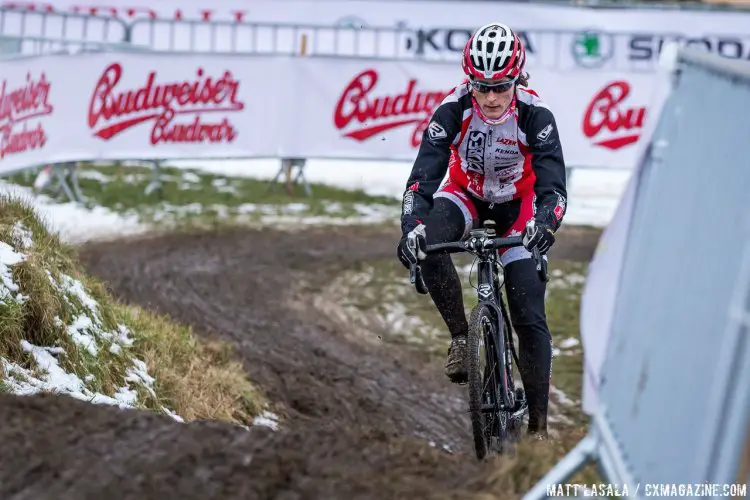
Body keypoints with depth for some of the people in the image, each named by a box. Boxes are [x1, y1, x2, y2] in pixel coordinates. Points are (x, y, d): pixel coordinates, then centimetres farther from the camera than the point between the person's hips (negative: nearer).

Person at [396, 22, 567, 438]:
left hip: (518, 204, -1)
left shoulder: (535, 115, -29)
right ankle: (461, 338, -16)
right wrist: (411, 226, -50)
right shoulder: (453, 110, -28)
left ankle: (538, 424, -3)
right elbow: (424, 174, -32)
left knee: (530, 318, -10)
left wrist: (544, 222, -56)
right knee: (428, 245, -35)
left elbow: (552, 185, -34)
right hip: (466, 194, 1)